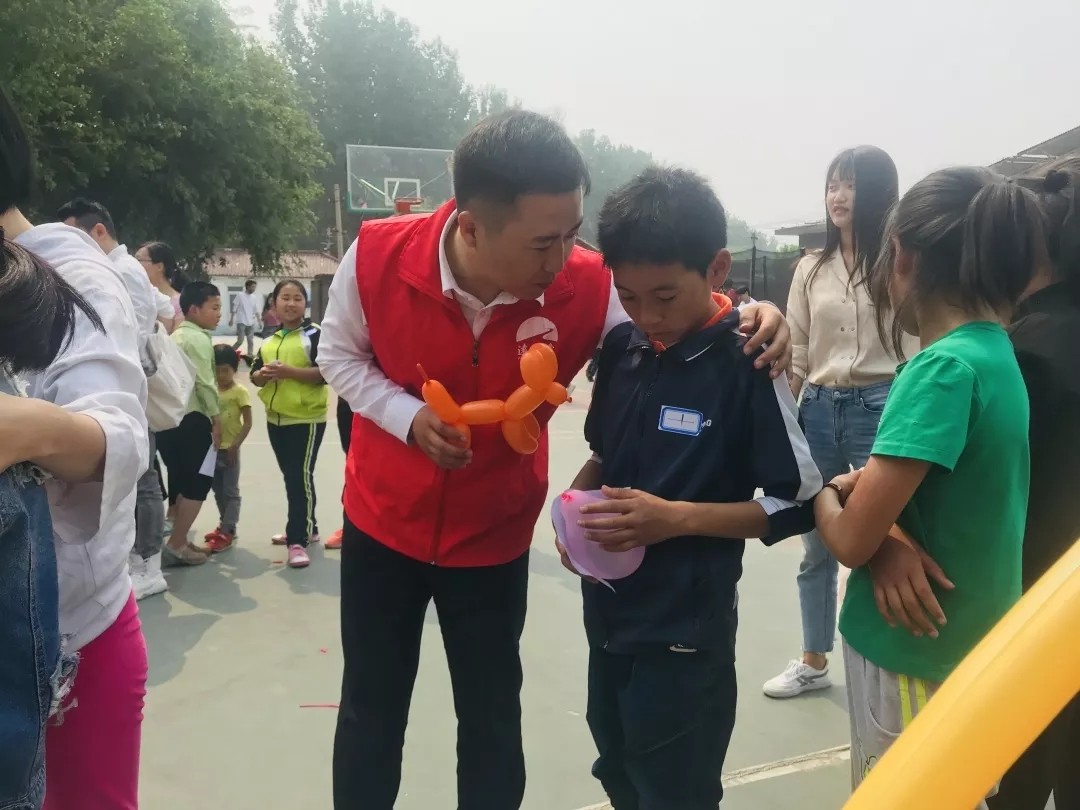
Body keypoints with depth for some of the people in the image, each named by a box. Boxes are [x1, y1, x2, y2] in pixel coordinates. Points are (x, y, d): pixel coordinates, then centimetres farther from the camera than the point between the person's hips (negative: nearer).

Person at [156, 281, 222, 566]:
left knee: (181, 482, 16)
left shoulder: (176, 336, 18)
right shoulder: (199, 339, -10)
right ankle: (176, 545, 0)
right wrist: (217, 419, -8)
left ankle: (178, 541, 22)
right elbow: (205, 383, -16)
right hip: (192, 419, -9)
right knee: (198, 482, -1)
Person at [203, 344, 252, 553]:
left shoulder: (240, 392, -9)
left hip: (229, 449, -6)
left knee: (230, 491, 0)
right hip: (213, 447, 7)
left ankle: (226, 532, 1)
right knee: (218, 490, 16)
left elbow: (247, 423, -11)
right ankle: (225, 526, 28)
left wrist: (235, 445, -17)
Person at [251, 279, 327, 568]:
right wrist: (262, 375, -9)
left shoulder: (314, 334, -8)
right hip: (276, 419, 7)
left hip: (307, 419, -7)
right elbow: (255, 373, 15)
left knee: (301, 477, -8)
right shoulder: (270, 339, 12)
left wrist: (289, 371, -25)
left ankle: (298, 540, -4)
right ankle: (305, 528, 30)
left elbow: (325, 372, -18)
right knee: (290, 477, 16)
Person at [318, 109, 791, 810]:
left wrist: (750, 318, -31)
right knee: (370, 713, 19)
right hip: (382, 523, 1)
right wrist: (408, 417, -21)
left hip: (494, 540, 0)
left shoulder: (589, 288, -24)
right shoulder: (376, 254, -22)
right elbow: (339, 354, -4)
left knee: (493, 724, 15)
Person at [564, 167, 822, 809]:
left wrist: (677, 518, -23)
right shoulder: (621, 347, -1)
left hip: (685, 633, -6)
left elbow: (799, 504, -13)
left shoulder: (748, 363, -17)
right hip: (608, 613, 6)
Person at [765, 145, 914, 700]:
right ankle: (814, 662, 31)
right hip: (818, 410, 5)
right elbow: (795, 356, 10)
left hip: (880, 409, -5)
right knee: (816, 547, 14)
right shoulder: (811, 269, 10)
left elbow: (918, 349, -5)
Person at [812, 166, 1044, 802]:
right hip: (970, 644, 8)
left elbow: (852, 540, -25)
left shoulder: (945, 367, -25)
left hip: (917, 654, -8)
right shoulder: (996, 352, 2)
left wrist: (827, 496, -4)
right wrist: (870, 484, -5)